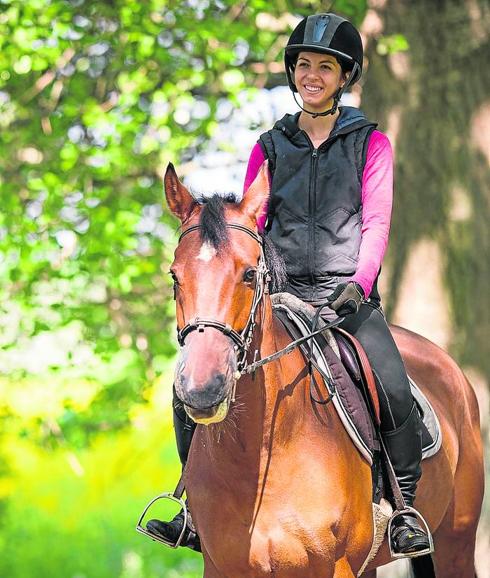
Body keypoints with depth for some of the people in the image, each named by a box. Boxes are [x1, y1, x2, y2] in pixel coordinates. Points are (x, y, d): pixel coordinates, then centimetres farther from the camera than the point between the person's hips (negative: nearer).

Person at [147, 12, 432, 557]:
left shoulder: (370, 143, 8)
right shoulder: (269, 147, 14)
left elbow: (376, 222, 0)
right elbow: (249, 229, 11)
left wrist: (359, 283, -16)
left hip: (348, 297, -3)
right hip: (279, 297, 3)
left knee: (395, 391, -27)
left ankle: (404, 506, -9)